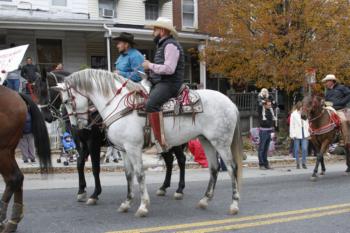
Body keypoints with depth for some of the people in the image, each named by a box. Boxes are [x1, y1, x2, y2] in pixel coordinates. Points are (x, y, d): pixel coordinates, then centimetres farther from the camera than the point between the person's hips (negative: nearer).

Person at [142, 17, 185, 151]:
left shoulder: (170, 45, -10)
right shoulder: (163, 45, 23)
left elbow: (169, 69, -22)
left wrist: (150, 66, -12)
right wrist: (150, 69, 14)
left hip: (168, 84, -12)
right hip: (160, 83, 12)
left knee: (151, 104, -32)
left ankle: (160, 141, -35)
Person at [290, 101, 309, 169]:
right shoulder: (293, 114, -2)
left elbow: (307, 124, 10)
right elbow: (292, 125, -2)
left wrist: (308, 134, 7)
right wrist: (292, 135, -7)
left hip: (304, 134, 2)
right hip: (297, 135, -2)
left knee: (304, 149, -2)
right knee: (297, 149, 4)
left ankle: (304, 163, 9)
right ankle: (297, 164, 13)